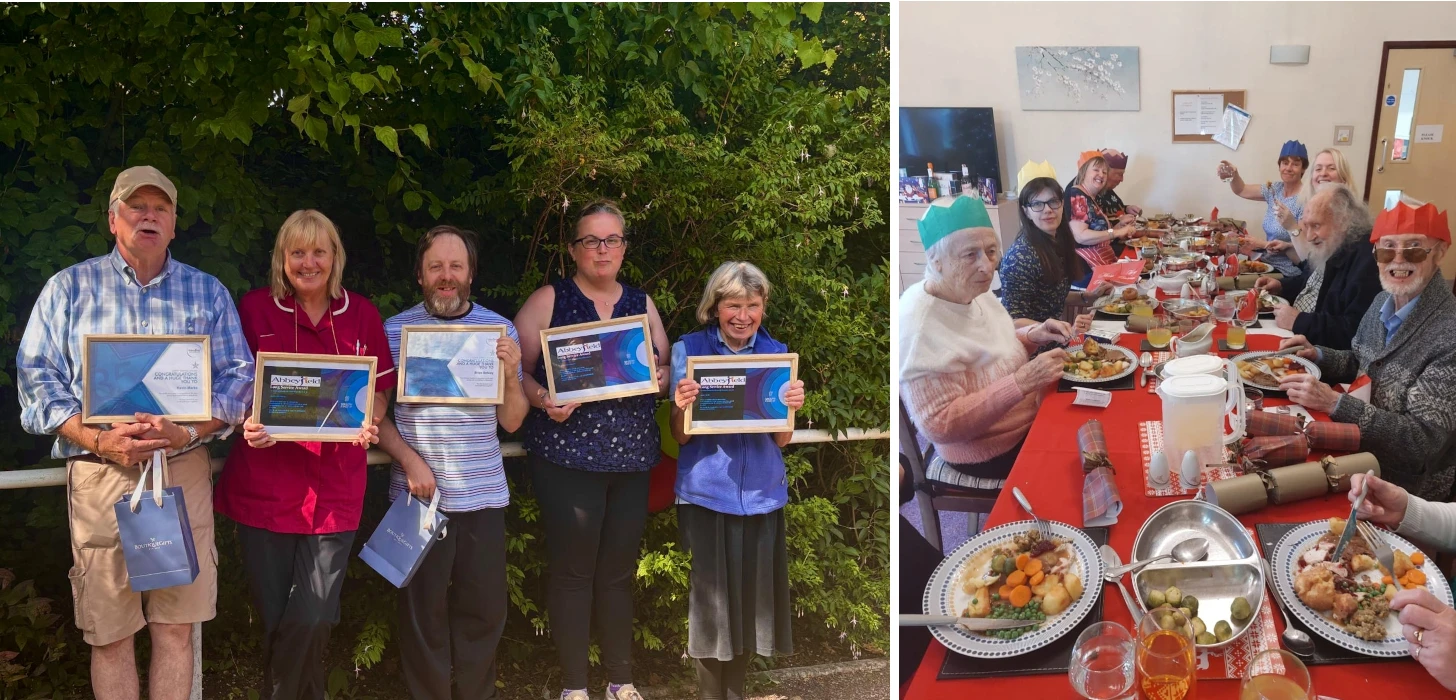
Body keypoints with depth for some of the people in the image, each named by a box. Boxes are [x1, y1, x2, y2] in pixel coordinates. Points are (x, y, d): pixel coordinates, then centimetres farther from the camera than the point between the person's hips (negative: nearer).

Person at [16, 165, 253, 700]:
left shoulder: (208, 292, 13)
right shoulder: (69, 288, 9)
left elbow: (238, 378, 7)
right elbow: (37, 377, 2)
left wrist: (185, 431, -12)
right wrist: (101, 440, -14)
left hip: (184, 471, 1)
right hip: (99, 474, -1)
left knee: (176, 626, 2)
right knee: (109, 632, 1)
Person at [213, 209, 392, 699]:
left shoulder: (361, 314, 6)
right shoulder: (255, 309, 1)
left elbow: (380, 390, 13)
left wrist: (368, 424, -8)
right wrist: (248, 424, -14)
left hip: (335, 488, 1)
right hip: (265, 487, -1)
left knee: (314, 619, -8)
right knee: (277, 619, 4)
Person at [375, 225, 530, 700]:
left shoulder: (501, 329, 3)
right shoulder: (394, 331, -1)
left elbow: (511, 421, 3)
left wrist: (511, 374, -14)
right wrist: (410, 461, -15)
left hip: (483, 494, 2)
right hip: (419, 494, -2)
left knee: (485, 609, 9)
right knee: (423, 610, 7)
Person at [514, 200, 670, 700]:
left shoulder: (641, 303, 13)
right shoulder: (549, 301, 0)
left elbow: (667, 371, 16)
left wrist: (658, 377, -6)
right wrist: (545, 402, -20)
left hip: (632, 457, 4)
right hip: (568, 455, -3)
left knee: (618, 571, 8)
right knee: (573, 570, 0)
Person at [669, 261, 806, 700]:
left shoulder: (777, 353, 4)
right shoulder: (689, 350, -2)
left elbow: (782, 440, 3)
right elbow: (680, 437, -1)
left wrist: (791, 408, -16)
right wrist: (683, 408, -21)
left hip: (760, 496, 2)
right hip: (706, 495, -2)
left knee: (749, 598, 9)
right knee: (709, 600, 2)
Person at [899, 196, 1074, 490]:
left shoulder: (975, 294, -1)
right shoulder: (919, 327, -29)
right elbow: (938, 426, -30)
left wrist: (1031, 336, -3)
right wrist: (1022, 381, -33)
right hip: (989, 465, -8)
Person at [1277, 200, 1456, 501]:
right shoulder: (1384, 301, 1)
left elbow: (1425, 440, -26)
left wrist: (1334, 403, -30)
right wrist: (1316, 355, 0)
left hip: (1410, 485, -7)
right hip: (1364, 450, 7)